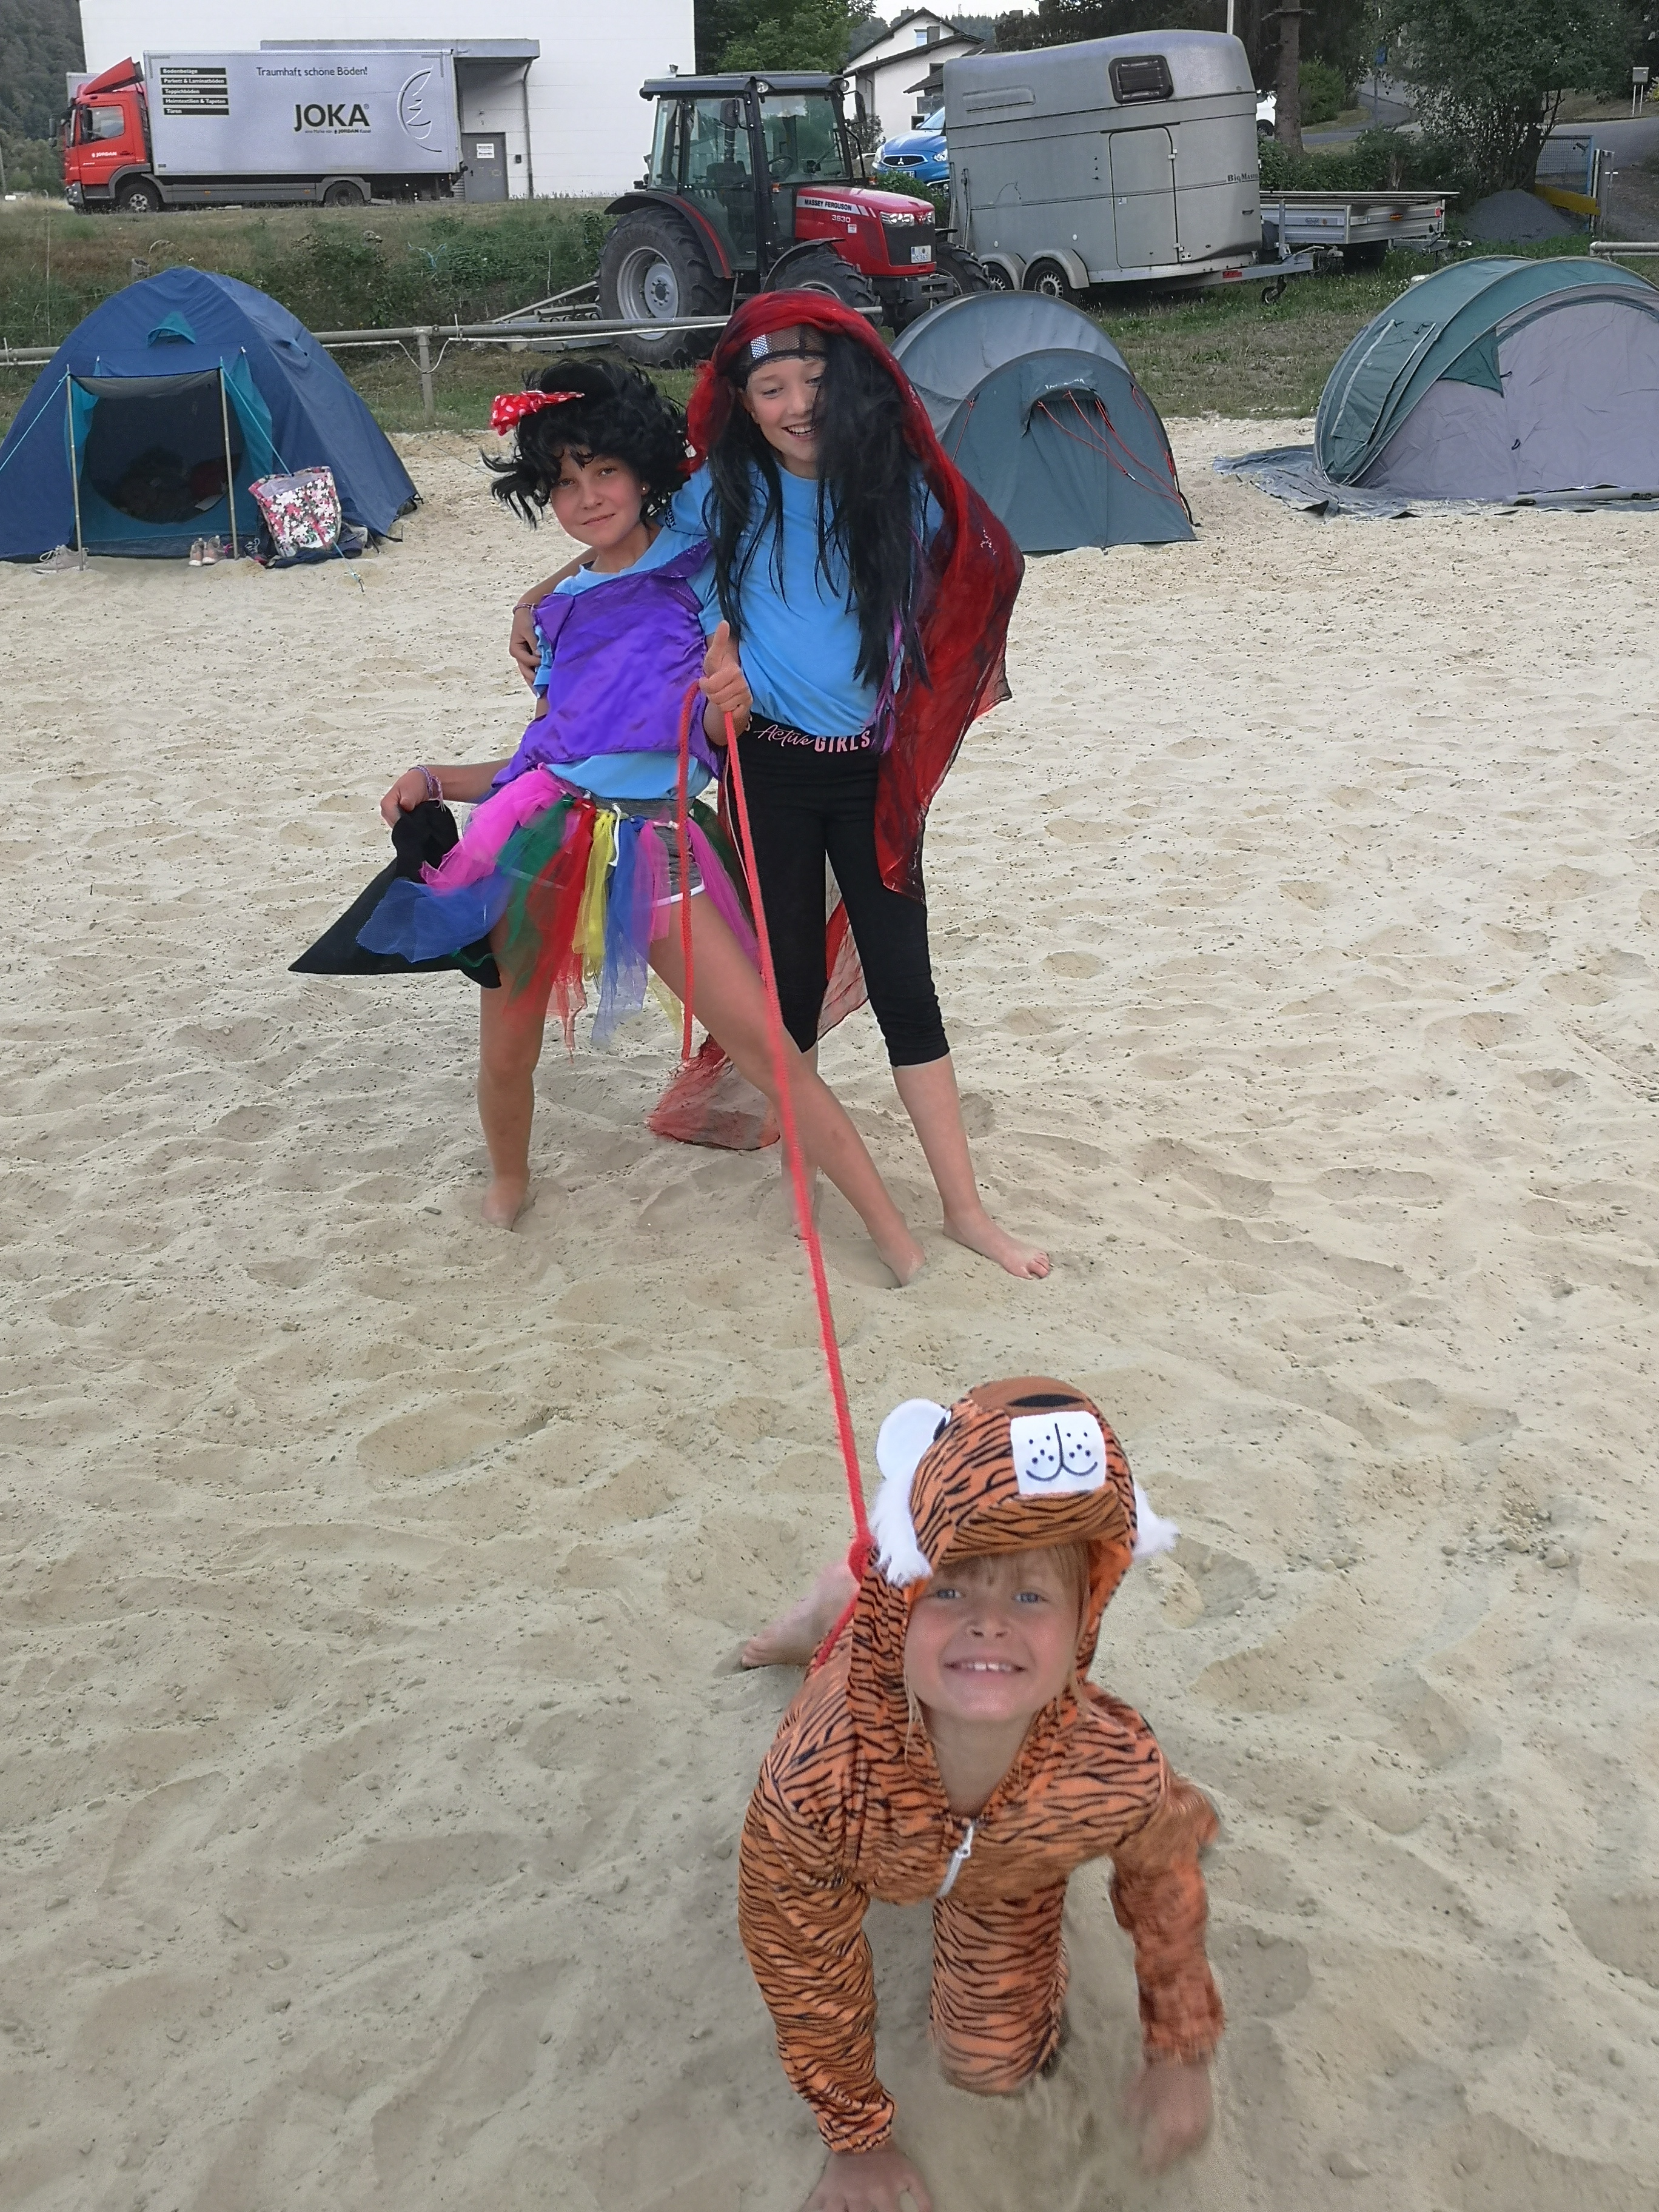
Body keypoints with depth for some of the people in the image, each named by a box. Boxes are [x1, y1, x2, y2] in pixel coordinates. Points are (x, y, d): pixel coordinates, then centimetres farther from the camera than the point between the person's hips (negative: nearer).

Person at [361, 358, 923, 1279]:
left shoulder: (701, 579, 3)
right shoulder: (561, 610, 14)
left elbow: (722, 734, 2)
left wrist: (731, 700, -20)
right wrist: (437, 778, 10)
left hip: (655, 847, -4)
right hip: (543, 840, 4)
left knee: (768, 1046, -7)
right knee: (504, 1059, 11)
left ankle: (892, 1231, 1)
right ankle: (507, 1188, 41)